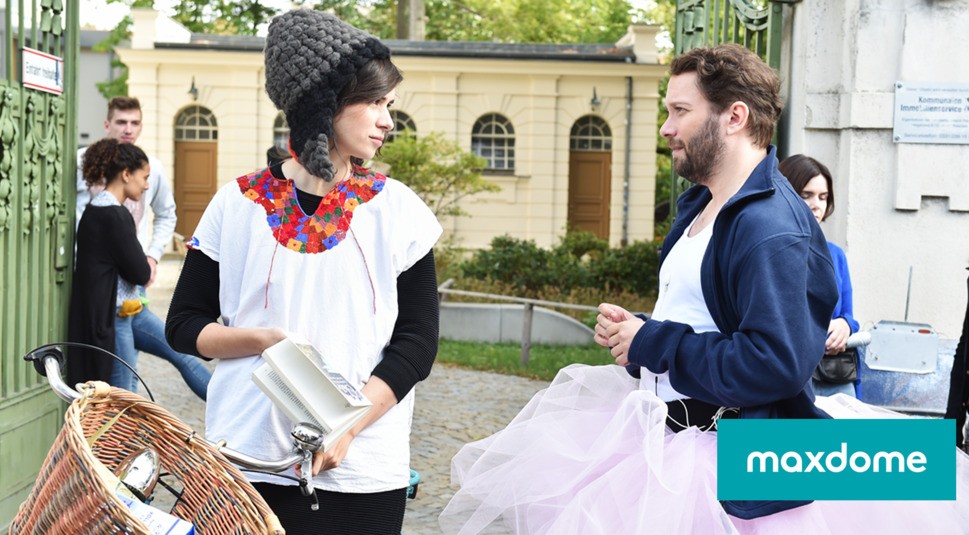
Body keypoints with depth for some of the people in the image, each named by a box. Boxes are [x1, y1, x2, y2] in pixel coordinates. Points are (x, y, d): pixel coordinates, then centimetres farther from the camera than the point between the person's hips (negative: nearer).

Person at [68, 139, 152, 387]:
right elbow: (140, 273, -12)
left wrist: (142, 266, 4)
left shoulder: (93, 210, 12)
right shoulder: (115, 216, -17)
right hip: (102, 317, -9)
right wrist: (147, 270, 7)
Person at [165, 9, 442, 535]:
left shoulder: (398, 210, 2)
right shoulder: (238, 205, 2)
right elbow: (183, 325, 7)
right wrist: (262, 339, -12)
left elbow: (417, 340, -1)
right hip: (245, 463, 0)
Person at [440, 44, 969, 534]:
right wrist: (631, 331, 3)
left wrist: (649, 344, -19)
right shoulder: (700, 204, 14)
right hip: (662, 426, 10)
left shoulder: (771, 228, -21)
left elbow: (776, 363, -30)